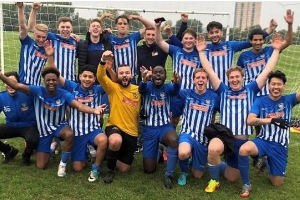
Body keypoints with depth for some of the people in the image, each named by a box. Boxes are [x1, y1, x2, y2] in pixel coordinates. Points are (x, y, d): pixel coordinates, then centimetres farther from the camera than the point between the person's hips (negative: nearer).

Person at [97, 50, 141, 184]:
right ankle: (110, 171, -12)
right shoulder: (113, 87, -5)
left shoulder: (138, 89, 5)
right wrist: (103, 61, -40)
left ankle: (117, 156, 42)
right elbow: (100, 77, -20)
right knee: (116, 141, -41)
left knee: (123, 169, 5)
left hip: (132, 132, 3)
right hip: (114, 127, -3)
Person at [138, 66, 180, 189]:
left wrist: (176, 82, -51)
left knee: (173, 139, -38)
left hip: (165, 127, 0)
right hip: (149, 129, 0)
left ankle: (169, 175, -17)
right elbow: (141, 89, -28)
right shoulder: (148, 86, -4)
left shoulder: (168, 87, -2)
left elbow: (176, 91, -26)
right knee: (148, 170, 1)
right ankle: (158, 153, 36)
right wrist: (144, 80, -53)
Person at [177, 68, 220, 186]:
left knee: (197, 175, 9)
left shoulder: (214, 97, -1)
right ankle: (184, 172, -1)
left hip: (204, 139, 2)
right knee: (183, 153, -37)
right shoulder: (186, 94, 0)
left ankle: (194, 159, 44)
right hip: (188, 134, -1)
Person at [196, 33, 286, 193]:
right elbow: (209, 71, 0)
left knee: (231, 178, 12)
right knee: (213, 149, -39)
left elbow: (267, 71, 3)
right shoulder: (223, 90, 5)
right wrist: (201, 52, -3)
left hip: (242, 140, 2)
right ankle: (214, 180, -9)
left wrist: (276, 49, 1)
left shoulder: (250, 89, 6)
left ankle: (222, 166, 50)